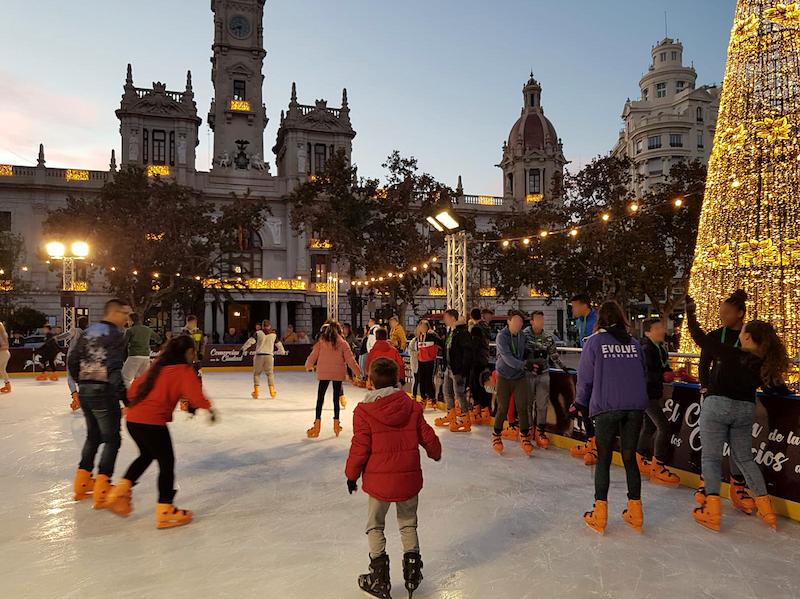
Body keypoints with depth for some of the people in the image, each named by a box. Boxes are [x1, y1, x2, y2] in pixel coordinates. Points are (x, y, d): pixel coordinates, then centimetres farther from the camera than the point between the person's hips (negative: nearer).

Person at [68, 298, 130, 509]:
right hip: (103, 393, -8)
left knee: (93, 436, 22)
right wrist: (124, 397, -17)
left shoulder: (88, 332, 11)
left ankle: (82, 483, 28)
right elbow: (114, 369, -21)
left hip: (85, 392, 8)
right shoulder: (114, 334, -13)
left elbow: (72, 361, 14)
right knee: (112, 439, 1)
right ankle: (102, 488, -2)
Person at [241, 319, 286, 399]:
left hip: (259, 355, -1)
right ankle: (272, 390, 6)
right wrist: (282, 351, 37)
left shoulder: (258, 333, 3)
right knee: (270, 373, 13)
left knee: (257, 373, 11)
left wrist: (244, 348, 1)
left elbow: (251, 341, -5)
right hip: (269, 355, 1)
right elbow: (278, 344, 21)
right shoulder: (274, 334, 9)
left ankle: (256, 390, 3)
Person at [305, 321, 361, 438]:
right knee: (336, 398, 11)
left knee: (320, 398, 6)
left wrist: (308, 366, 22)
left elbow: (313, 356, 2)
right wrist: (358, 371, 6)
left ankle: (317, 425, 4)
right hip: (338, 374, 0)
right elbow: (350, 359, -5)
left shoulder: (321, 342, -3)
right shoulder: (342, 343, -4)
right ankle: (336, 423, 18)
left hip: (323, 373, 0)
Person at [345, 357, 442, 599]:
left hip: (378, 479, -3)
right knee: (408, 524, 21)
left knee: (375, 526, 16)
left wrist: (352, 474, 5)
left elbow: (360, 448, -10)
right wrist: (436, 453, 26)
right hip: (409, 478, 3)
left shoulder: (364, 411, -13)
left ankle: (380, 578, 18)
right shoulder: (412, 407, -3)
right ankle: (412, 572, 25)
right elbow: (427, 437, 4)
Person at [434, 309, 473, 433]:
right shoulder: (449, 331, 13)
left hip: (458, 369, -10)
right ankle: (451, 416, 33)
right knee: (447, 392, 18)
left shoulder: (462, 332, -17)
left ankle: (465, 421, 6)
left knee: (459, 394, -4)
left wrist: (463, 369, -24)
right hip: (449, 367, 10)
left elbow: (468, 351, -22)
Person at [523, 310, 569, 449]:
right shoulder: (524, 335, -7)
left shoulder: (548, 338, 8)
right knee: (527, 402, 6)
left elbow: (554, 355, 16)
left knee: (542, 404, 2)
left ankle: (540, 431, 12)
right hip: (528, 374, -3)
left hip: (543, 375, 3)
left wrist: (563, 367, 13)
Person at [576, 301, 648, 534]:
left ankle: (599, 515, 10)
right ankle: (635, 512, 21)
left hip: (606, 408, -3)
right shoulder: (634, 342, 10)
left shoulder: (594, 341, 0)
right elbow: (644, 375, 13)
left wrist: (580, 403, 13)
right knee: (630, 457, 14)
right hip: (635, 407, 3)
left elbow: (585, 377, 0)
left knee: (603, 458, 7)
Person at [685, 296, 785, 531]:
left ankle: (712, 511, -3)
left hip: (718, 405, -5)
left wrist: (690, 311, 0)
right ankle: (765, 508, 23)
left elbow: (700, 337, -11)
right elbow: (771, 385, 10)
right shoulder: (765, 363, -1)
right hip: (746, 409, 5)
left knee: (711, 457, 1)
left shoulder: (731, 354, -15)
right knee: (745, 458, 20)